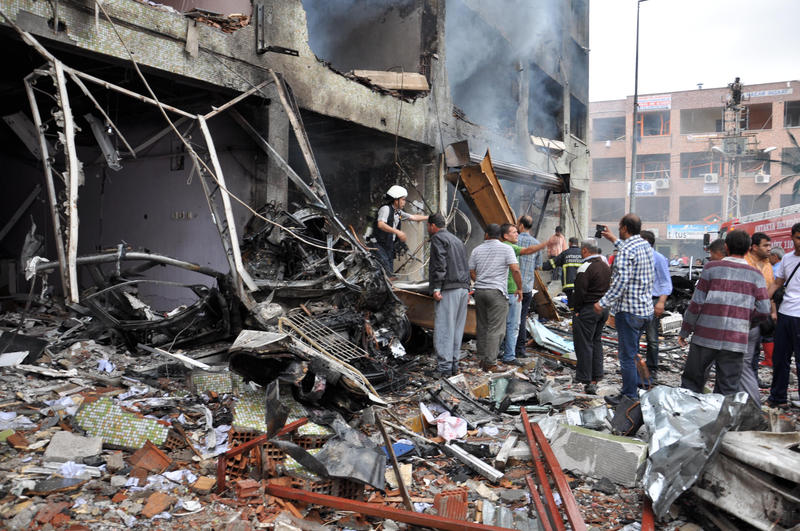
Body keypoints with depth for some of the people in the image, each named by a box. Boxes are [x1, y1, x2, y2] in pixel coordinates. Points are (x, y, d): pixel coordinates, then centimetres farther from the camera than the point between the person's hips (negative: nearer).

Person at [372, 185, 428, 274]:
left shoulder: (398, 212, 13)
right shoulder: (385, 208, -14)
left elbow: (413, 217, 23)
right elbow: (380, 224, -28)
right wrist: (397, 232, -36)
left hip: (389, 246, 9)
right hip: (380, 246, -9)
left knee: (390, 272, 8)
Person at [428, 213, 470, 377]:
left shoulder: (438, 238, -2)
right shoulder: (457, 240, 25)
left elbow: (440, 264, -14)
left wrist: (436, 288, -17)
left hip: (449, 289, -9)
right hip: (463, 289, 9)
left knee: (443, 329, -9)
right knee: (456, 328, 10)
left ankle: (444, 367, -11)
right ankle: (454, 365, 13)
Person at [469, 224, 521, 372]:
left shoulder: (477, 250, 9)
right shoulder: (506, 248, -3)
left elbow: (472, 273, 13)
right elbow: (515, 270, -12)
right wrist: (519, 288, -1)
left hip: (479, 292, 5)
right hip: (497, 292, -5)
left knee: (481, 326, 13)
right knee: (496, 329, -3)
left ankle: (482, 358, 18)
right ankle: (490, 363, -5)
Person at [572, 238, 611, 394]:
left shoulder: (586, 267, -17)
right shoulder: (605, 265, 11)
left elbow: (580, 292, -18)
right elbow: (609, 288, 15)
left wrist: (577, 310, -9)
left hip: (588, 310, -9)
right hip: (604, 309, 9)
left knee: (584, 345, -2)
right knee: (597, 342, 16)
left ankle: (585, 379, 0)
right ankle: (595, 379, 19)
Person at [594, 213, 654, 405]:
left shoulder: (625, 251, -19)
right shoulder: (646, 246, 9)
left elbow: (620, 282, -24)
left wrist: (603, 303, -17)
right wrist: (613, 240, 39)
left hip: (629, 310, -9)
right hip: (645, 308, 9)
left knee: (627, 355, 0)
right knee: (633, 352, 20)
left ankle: (629, 397, 7)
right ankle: (633, 389, 30)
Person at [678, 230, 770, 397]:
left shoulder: (711, 268, -1)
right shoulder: (756, 275, 4)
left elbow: (696, 303, -3)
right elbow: (764, 310, 0)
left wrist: (684, 331, 3)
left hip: (706, 336, -1)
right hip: (736, 340, 1)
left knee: (691, 381, 10)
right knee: (729, 390, 7)